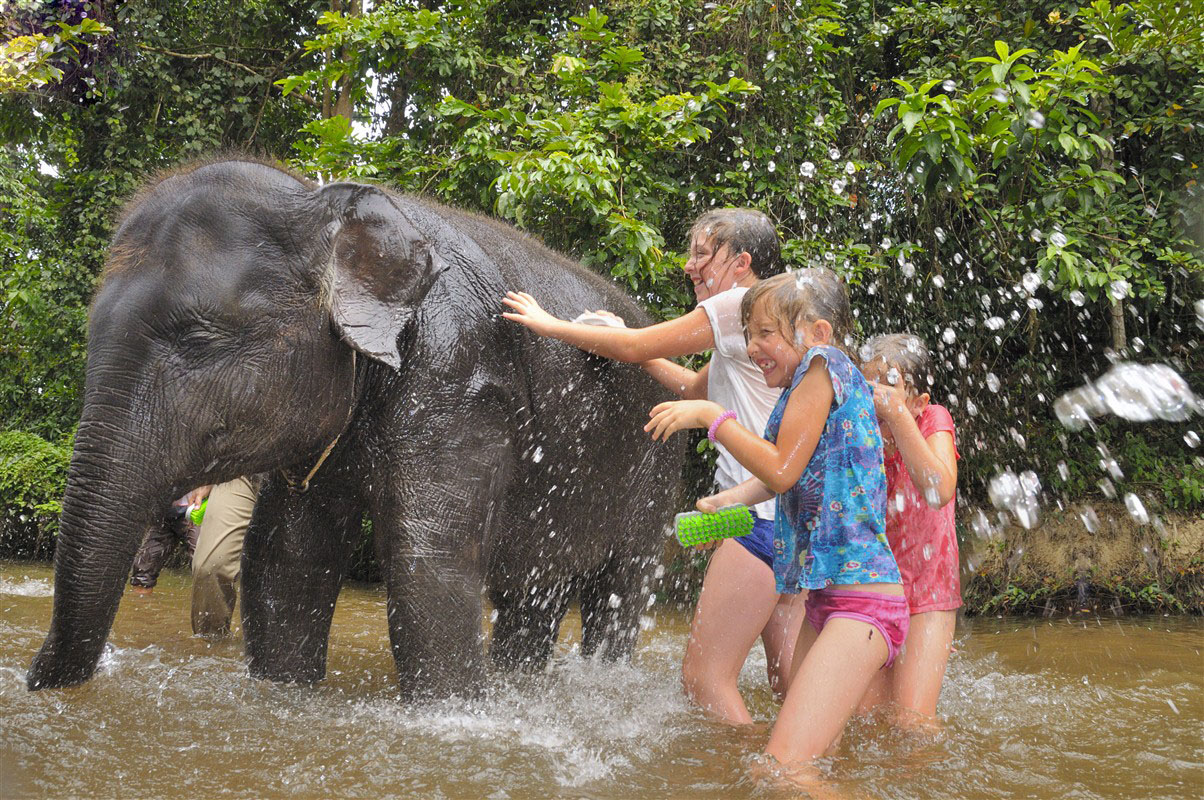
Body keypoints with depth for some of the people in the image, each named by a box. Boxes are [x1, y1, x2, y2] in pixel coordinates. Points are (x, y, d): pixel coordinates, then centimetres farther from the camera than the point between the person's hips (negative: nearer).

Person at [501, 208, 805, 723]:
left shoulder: (741, 303, -8)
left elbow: (633, 348, -3)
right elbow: (695, 388, 30)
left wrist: (548, 324, 8)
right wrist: (631, 342, 26)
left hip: (767, 513, -10)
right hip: (793, 511, 10)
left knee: (704, 675, -9)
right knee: (790, 680, 12)